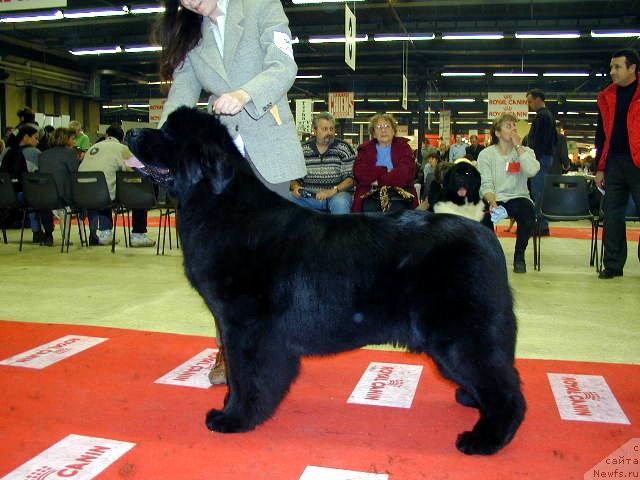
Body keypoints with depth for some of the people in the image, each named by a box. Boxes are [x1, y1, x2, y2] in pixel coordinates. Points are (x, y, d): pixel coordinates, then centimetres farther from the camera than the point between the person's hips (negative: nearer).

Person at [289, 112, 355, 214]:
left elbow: (351, 178, -6)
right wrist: (295, 187, -10)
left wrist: (333, 191, -21)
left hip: (337, 194, -2)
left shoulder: (343, 149, -1)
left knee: (340, 202, -36)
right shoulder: (302, 150, 6)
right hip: (308, 196, 2)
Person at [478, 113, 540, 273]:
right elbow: (485, 185, -4)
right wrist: (492, 201, -25)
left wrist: (518, 146, -8)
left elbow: (532, 171, -15)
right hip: (494, 199, -1)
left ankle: (519, 255, -8)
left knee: (528, 211, -33)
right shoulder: (486, 154, 5)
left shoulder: (526, 151, 9)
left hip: (518, 198, 1)